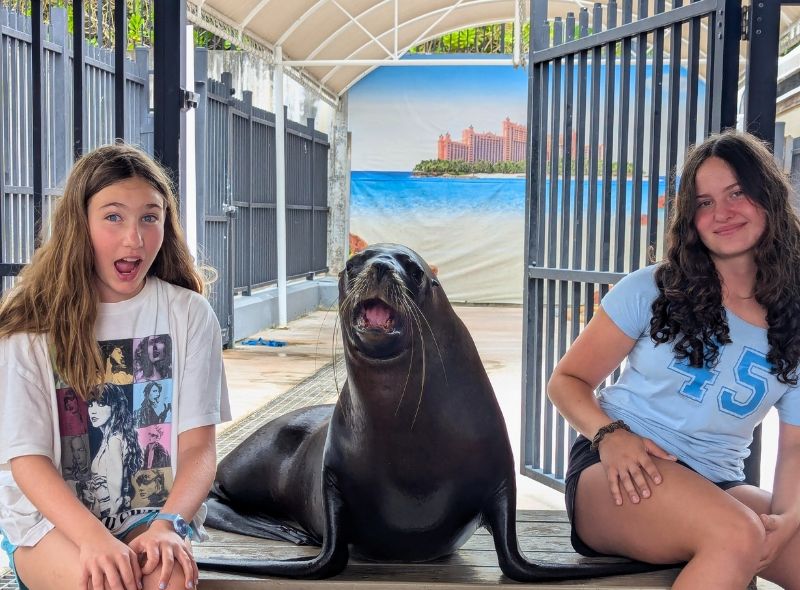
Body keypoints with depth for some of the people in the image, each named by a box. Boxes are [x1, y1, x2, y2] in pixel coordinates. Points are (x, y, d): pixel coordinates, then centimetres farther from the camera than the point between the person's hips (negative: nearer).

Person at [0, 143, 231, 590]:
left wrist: (168, 525, -24)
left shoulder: (189, 314, -2)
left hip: (153, 513, 1)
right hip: (50, 518, 0)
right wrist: (94, 537, -24)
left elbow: (198, 446, -5)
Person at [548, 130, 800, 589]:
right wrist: (609, 434, -17)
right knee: (737, 536, -31)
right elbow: (568, 380, 3)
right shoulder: (652, 290, 0)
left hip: (719, 487, 3)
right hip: (621, 473, -2)